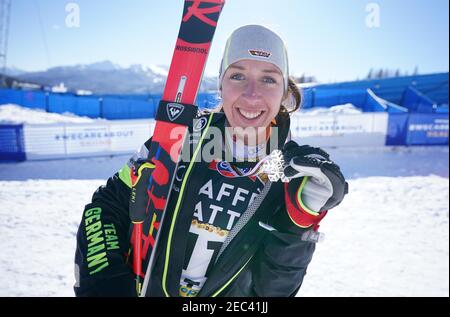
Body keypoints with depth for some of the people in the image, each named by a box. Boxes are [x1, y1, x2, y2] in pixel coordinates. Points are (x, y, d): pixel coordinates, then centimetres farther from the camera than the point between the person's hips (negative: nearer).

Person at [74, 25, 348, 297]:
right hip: (139, 288, 1)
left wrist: (298, 223, -27)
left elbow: (270, 288, -13)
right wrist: (103, 284, -18)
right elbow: (105, 208, -7)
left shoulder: (295, 174, -15)